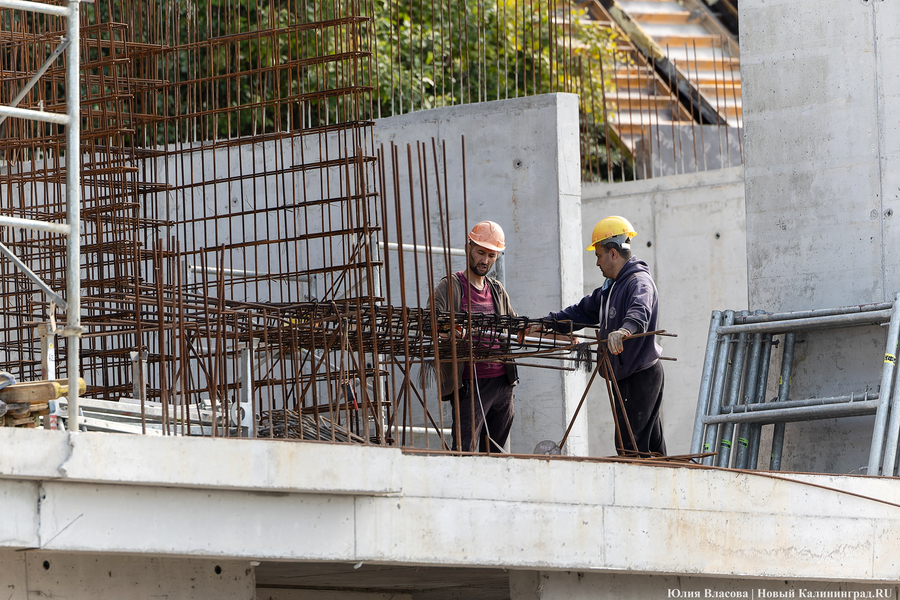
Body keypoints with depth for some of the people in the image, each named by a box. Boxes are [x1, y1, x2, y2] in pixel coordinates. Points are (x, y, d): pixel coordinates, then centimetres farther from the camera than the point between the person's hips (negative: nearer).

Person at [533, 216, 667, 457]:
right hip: (626, 376, 10)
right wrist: (545, 324, 21)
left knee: (630, 448, -14)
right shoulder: (611, 286, 18)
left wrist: (625, 330, -59)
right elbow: (584, 312, 28)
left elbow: (640, 312, -38)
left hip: (642, 375, -10)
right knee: (651, 445, 11)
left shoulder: (639, 281, -16)